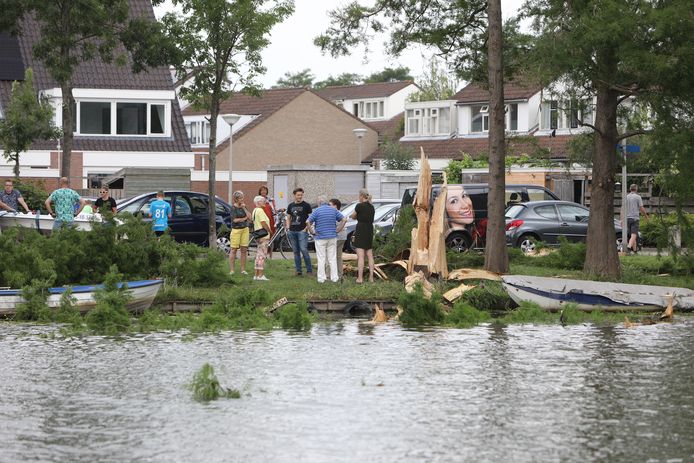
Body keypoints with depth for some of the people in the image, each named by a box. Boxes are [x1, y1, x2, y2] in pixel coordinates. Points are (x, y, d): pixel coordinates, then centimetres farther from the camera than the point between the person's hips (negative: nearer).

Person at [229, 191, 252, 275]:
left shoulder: (243, 206, 10)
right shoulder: (233, 207, -6)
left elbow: (249, 217, 2)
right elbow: (235, 220, -14)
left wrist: (244, 208, -6)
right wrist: (245, 218, -2)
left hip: (245, 229, 5)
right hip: (236, 229, -5)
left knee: (244, 250, 4)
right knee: (233, 250, -3)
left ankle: (243, 270, 10)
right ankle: (231, 270, -1)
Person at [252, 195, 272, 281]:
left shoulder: (255, 210, 16)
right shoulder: (260, 210, -14)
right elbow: (263, 223, -21)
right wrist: (270, 231, -8)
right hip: (263, 235, -10)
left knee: (259, 255, 13)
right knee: (262, 255, -9)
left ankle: (257, 275, 16)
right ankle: (260, 275, -12)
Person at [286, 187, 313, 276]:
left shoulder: (306, 205, 1)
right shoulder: (291, 206, 15)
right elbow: (288, 218, 22)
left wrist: (306, 228, -10)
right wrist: (288, 228, 7)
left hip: (302, 231, -5)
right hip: (292, 231, 5)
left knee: (304, 250, -14)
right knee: (296, 251, 7)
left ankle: (309, 270, -8)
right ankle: (298, 270, 11)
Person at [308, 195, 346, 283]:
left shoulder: (317, 211, -7)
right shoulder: (333, 210, 3)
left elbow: (308, 222, -15)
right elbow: (344, 220, 1)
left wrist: (312, 232, -6)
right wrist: (338, 230, 4)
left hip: (320, 238, -3)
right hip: (332, 237, 3)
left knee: (321, 259, 2)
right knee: (332, 258, 8)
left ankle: (321, 278, 2)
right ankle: (334, 277, 7)